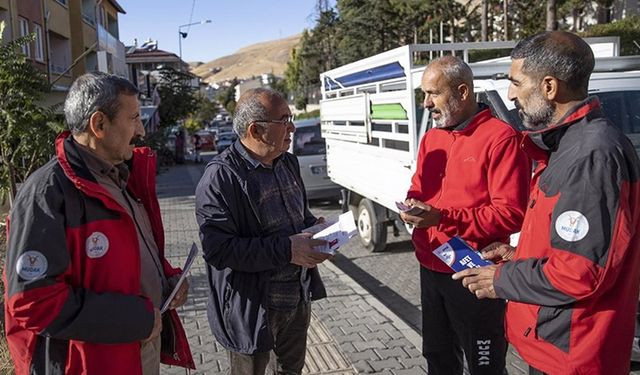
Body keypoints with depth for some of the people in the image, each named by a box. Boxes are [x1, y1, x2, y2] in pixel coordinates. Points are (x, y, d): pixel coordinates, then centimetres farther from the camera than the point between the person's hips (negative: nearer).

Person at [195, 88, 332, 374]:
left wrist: (315, 228, -3)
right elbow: (217, 249, -27)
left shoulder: (287, 162, 5)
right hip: (253, 307, -7)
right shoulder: (221, 177, -21)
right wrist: (286, 249, -28)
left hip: (298, 297, 7)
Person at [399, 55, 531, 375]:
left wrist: (442, 218, -26)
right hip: (430, 269, 8)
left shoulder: (500, 137, -16)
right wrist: (413, 205, -5)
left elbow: (511, 214, -21)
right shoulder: (431, 138, 9)